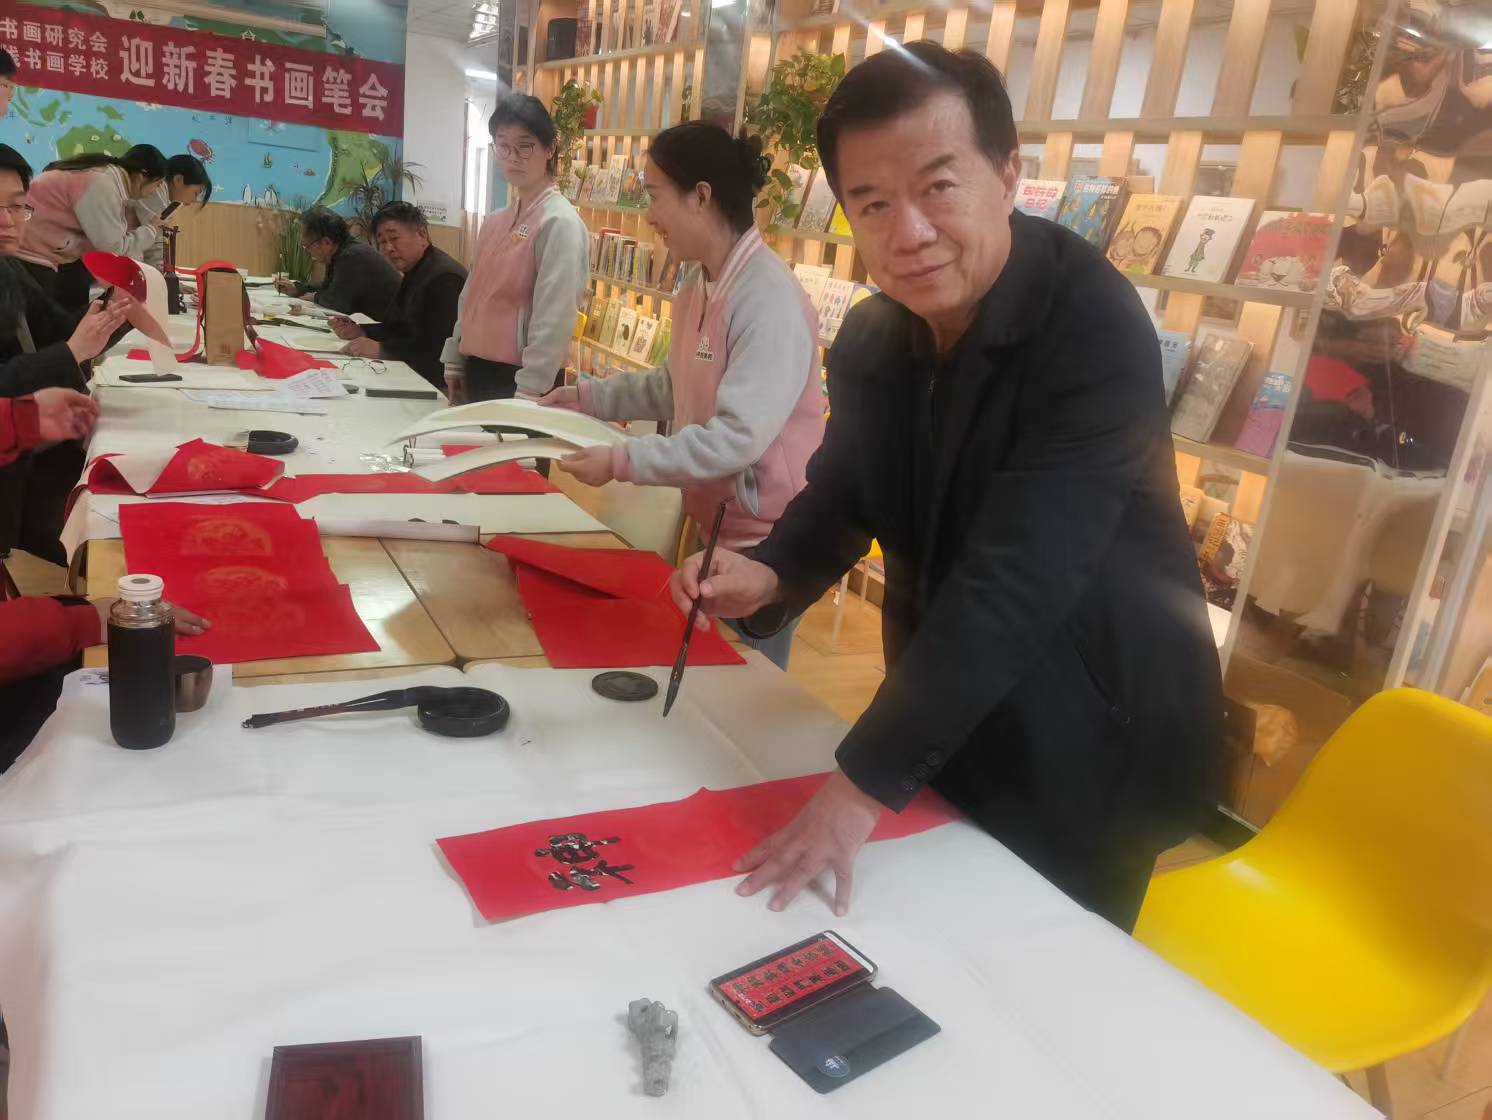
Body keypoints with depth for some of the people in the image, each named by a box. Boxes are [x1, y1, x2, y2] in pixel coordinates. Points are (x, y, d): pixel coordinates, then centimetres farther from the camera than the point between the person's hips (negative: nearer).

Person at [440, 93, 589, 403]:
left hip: (518, 379, -8)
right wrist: (454, 361, 15)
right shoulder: (495, 221, 11)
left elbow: (554, 320, -19)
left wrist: (528, 392, -22)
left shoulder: (560, 223, -13)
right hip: (478, 371, 8)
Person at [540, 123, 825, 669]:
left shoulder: (769, 297, -24)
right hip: (715, 524, 9)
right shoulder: (698, 286, 6)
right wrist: (586, 396, 8)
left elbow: (738, 437, -28)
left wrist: (622, 462, -26)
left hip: (763, 539, -8)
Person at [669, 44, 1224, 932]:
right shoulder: (870, 338, -5)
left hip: (1088, 745, -6)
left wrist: (867, 781, -33)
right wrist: (769, 577, -16)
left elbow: (1012, 583, -33)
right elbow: (843, 492, 7)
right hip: (945, 727, 6)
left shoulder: (1097, 330, -27)